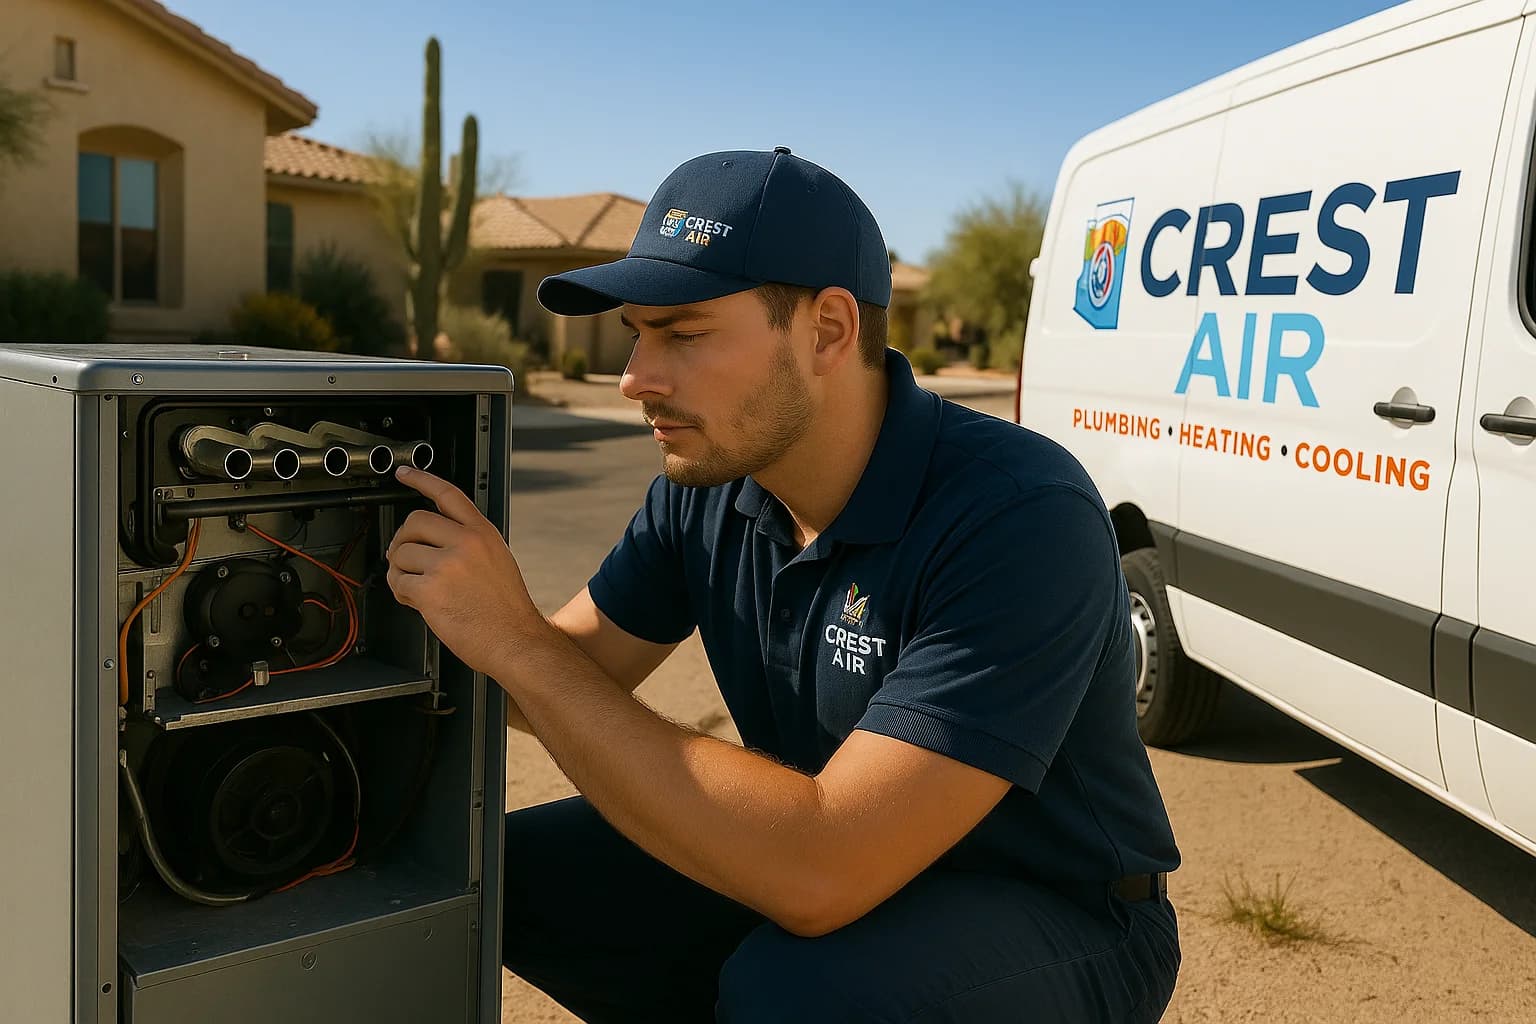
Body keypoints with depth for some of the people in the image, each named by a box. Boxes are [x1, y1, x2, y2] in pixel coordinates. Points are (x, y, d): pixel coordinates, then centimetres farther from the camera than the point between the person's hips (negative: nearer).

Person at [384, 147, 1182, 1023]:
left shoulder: (1019, 516, -30)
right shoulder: (708, 481, -8)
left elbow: (822, 872, -36)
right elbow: (576, 673, 2)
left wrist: (518, 643, -34)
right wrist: (443, 596, -18)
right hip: (831, 856, 6)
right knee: (507, 873, -1)